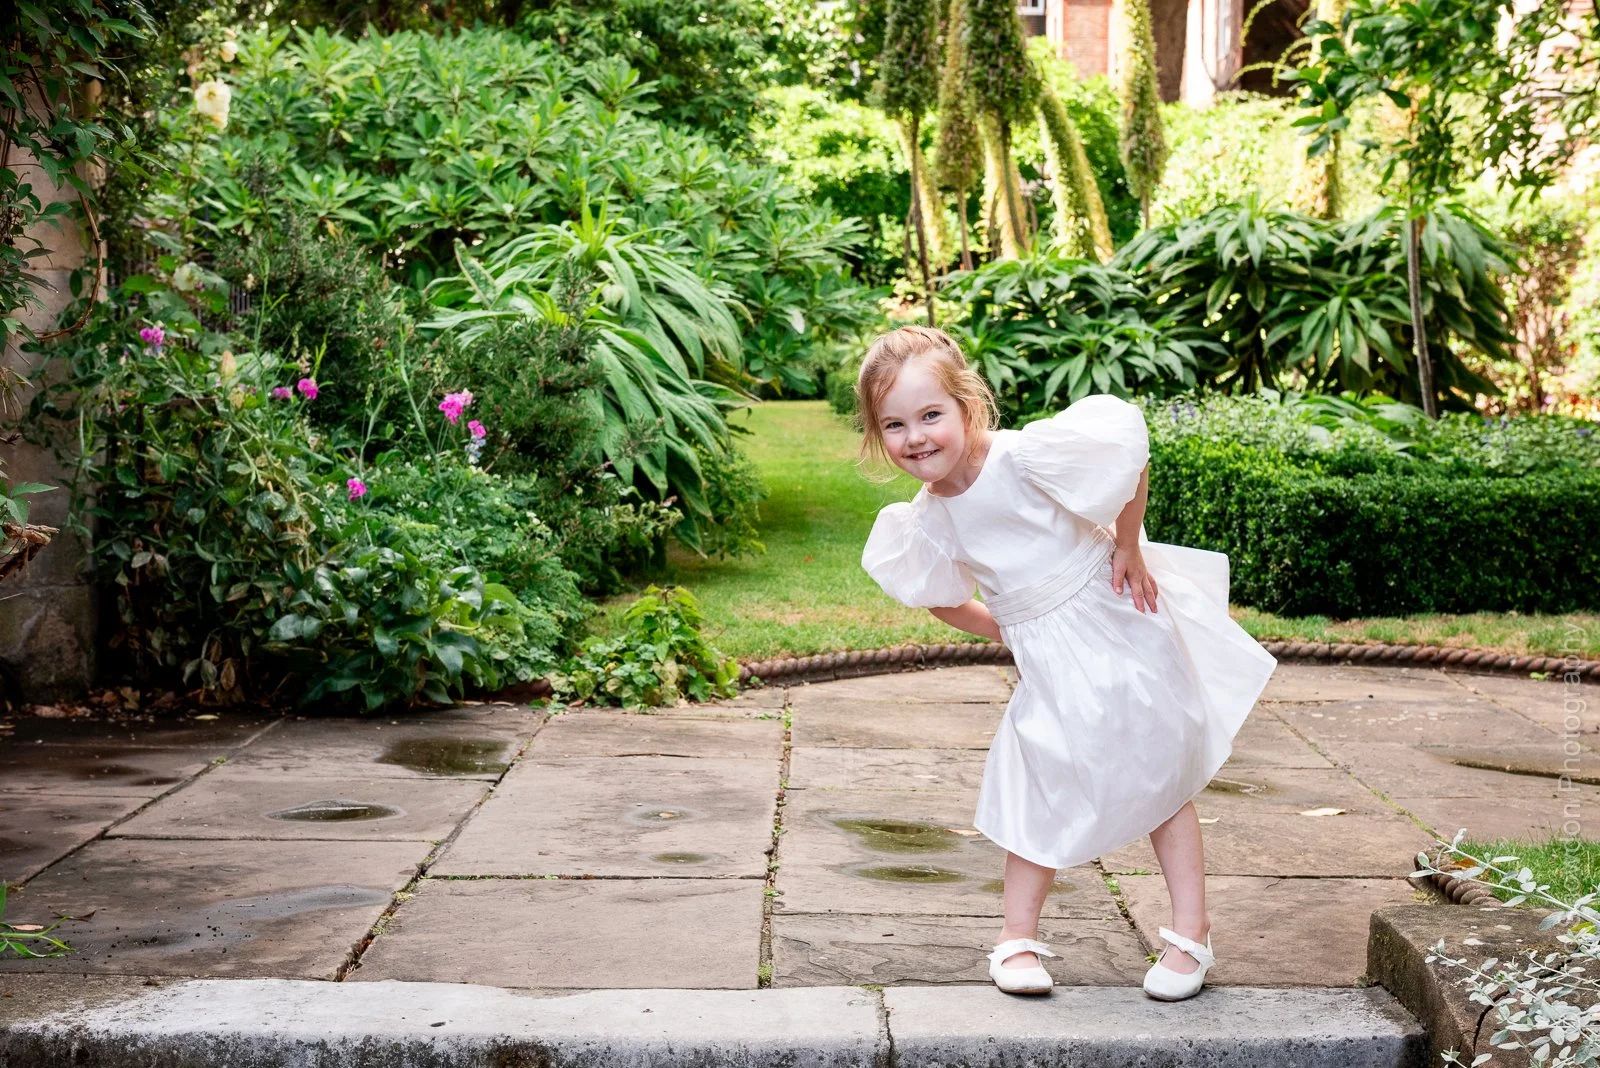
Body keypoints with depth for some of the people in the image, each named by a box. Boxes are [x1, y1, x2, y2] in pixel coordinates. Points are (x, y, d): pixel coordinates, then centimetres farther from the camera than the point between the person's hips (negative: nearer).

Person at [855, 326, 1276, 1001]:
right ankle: (1019, 938, 17)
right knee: (1035, 793, 5)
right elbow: (941, 598, 13)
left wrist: (1127, 550, -16)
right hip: (1043, 660, 4)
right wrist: (1010, 634, 5)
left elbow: (1126, 446, -22)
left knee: (1161, 778, 6)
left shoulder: (1023, 456, -25)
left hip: (1114, 622, -4)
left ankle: (1191, 933, 17)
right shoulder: (926, 520, -6)